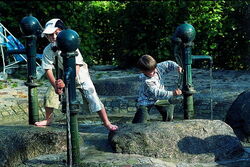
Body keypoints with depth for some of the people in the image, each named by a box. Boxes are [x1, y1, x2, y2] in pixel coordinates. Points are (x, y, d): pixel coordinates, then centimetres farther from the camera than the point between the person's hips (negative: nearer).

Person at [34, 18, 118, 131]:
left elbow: (76, 67, -34)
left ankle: (106, 123, -8)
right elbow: (48, 69, -16)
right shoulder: (48, 50, -20)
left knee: (92, 96, -13)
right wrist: (55, 85, -30)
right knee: (50, 94, -9)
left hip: (79, 73, -4)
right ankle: (48, 119, 15)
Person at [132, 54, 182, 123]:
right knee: (140, 123, -15)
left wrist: (177, 67, -21)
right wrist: (172, 93, -45)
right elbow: (157, 94, -39)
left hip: (159, 99, 6)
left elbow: (168, 64, -1)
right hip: (146, 101, -6)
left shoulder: (158, 68, -17)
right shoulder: (146, 82, -34)